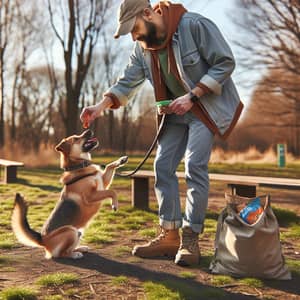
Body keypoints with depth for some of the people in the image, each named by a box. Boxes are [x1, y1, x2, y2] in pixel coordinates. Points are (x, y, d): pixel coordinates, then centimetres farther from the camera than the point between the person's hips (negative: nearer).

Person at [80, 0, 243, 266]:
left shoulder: (195, 25, -21)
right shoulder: (142, 47, -1)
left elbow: (225, 63, -18)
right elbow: (127, 83, 0)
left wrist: (192, 96, -24)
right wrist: (100, 107, -17)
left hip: (208, 106, -6)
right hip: (176, 111, 7)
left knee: (194, 166, -16)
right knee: (163, 167, -1)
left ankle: (191, 238, -8)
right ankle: (170, 235, 6)